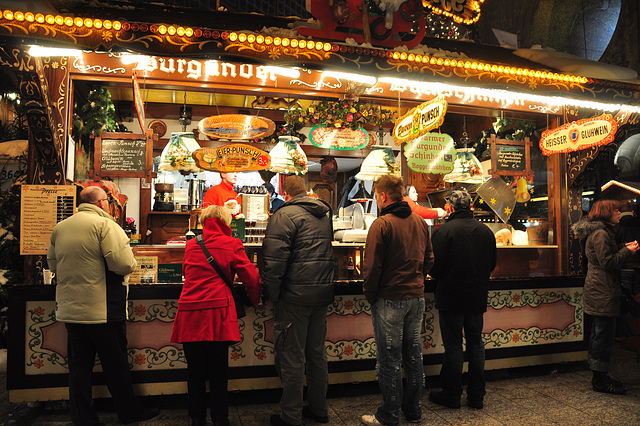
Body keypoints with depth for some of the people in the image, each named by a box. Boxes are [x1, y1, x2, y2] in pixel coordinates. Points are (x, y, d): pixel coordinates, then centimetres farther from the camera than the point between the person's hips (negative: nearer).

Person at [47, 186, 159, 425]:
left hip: (70, 309, 6)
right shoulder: (104, 224, -13)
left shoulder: (59, 228, 8)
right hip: (102, 309, -6)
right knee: (115, 363, 8)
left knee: (79, 366, 12)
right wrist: (129, 264, 0)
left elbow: (53, 265, 17)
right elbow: (124, 264, -22)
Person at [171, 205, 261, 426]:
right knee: (218, 371, 7)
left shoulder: (190, 245, 13)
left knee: (195, 370, 13)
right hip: (217, 311, -3)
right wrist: (256, 299, 19)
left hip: (189, 311, 3)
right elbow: (251, 277, 2)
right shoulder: (232, 244, 2)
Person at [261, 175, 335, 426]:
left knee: (292, 357, 4)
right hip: (323, 294, 7)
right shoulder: (326, 214, 12)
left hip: (296, 295, -7)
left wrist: (271, 294, -9)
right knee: (317, 352, 17)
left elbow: (274, 259, -17)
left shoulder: (285, 215, -10)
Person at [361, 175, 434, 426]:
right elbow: (429, 259, 12)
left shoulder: (382, 224, -15)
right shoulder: (420, 222, 7)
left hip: (390, 300, -7)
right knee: (413, 355, 16)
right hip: (417, 297, 7)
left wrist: (370, 295, -5)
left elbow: (372, 266, -16)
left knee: (389, 360, 4)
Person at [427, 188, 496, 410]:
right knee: (476, 344, 15)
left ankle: (452, 395, 16)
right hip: (478, 297, 5)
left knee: (453, 346, 5)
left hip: (451, 297, -5)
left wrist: (438, 277, 6)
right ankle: (477, 396, 24)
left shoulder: (444, 231, -16)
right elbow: (492, 264, 10)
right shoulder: (486, 230, 2)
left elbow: (435, 266, -17)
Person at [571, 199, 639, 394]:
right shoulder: (601, 234, -16)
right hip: (603, 293, -11)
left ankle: (599, 377, 25)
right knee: (604, 335, -5)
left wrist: (623, 248, 12)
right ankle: (600, 380, 4)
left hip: (597, 292, 11)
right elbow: (608, 262, -20)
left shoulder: (600, 232, 18)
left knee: (599, 334, 15)